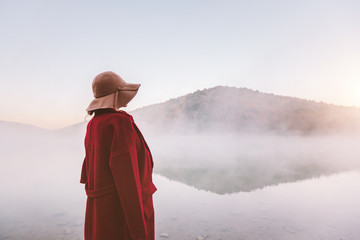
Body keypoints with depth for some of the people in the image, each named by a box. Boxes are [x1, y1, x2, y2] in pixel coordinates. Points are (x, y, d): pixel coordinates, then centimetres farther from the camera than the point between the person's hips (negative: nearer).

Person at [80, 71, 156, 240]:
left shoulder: (93, 125, 7)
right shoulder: (120, 122, -20)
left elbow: (88, 169, 13)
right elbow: (125, 174, -25)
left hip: (100, 207, 9)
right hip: (124, 207, -9)